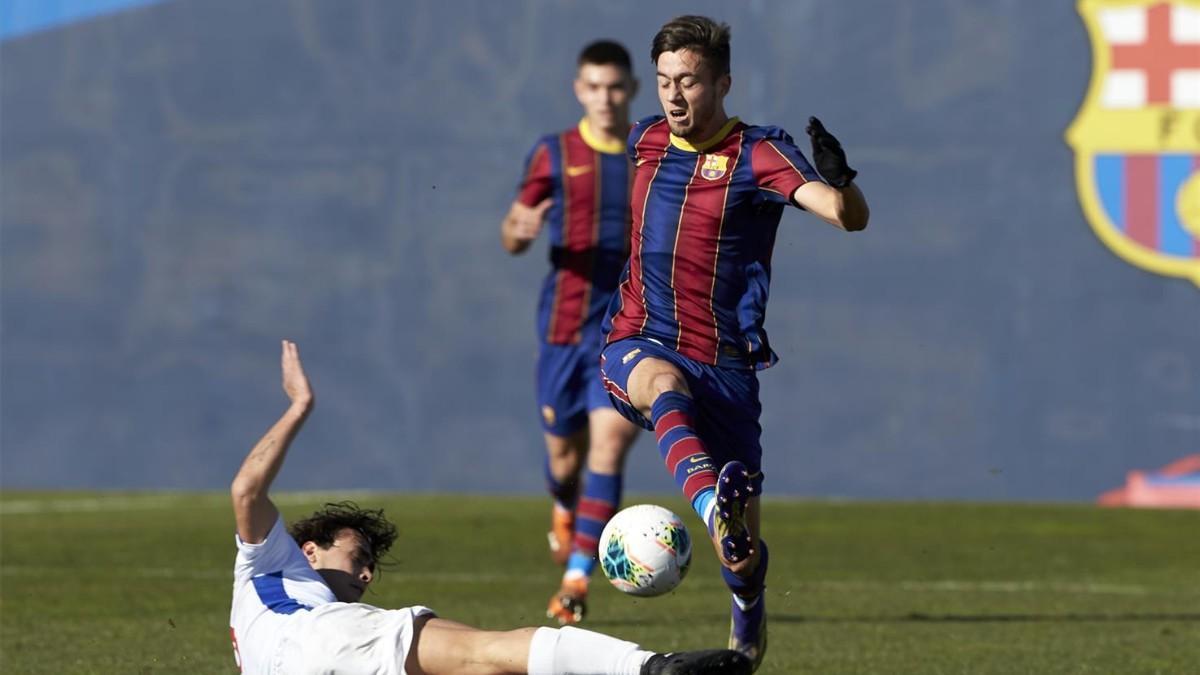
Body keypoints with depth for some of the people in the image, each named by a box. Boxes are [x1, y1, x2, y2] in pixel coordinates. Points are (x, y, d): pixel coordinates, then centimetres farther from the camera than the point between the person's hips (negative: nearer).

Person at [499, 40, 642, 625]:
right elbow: (512, 238, 6)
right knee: (564, 449, 9)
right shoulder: (553, 155, 3)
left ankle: (577, 578, -15)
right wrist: (520, 229, -17)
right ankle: (564, 510, 46)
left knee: (610, 440, -15)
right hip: (566, 319, 1)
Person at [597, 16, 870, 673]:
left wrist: (838, 175, -41)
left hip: (724, 363, -2)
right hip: (638, 344, 2)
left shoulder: (759, 153, -6)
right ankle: (714, 507, -64)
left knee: (745, 550, 0)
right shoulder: (647, 140, 9)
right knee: (664, 383, -38)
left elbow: (850, 217, -18)